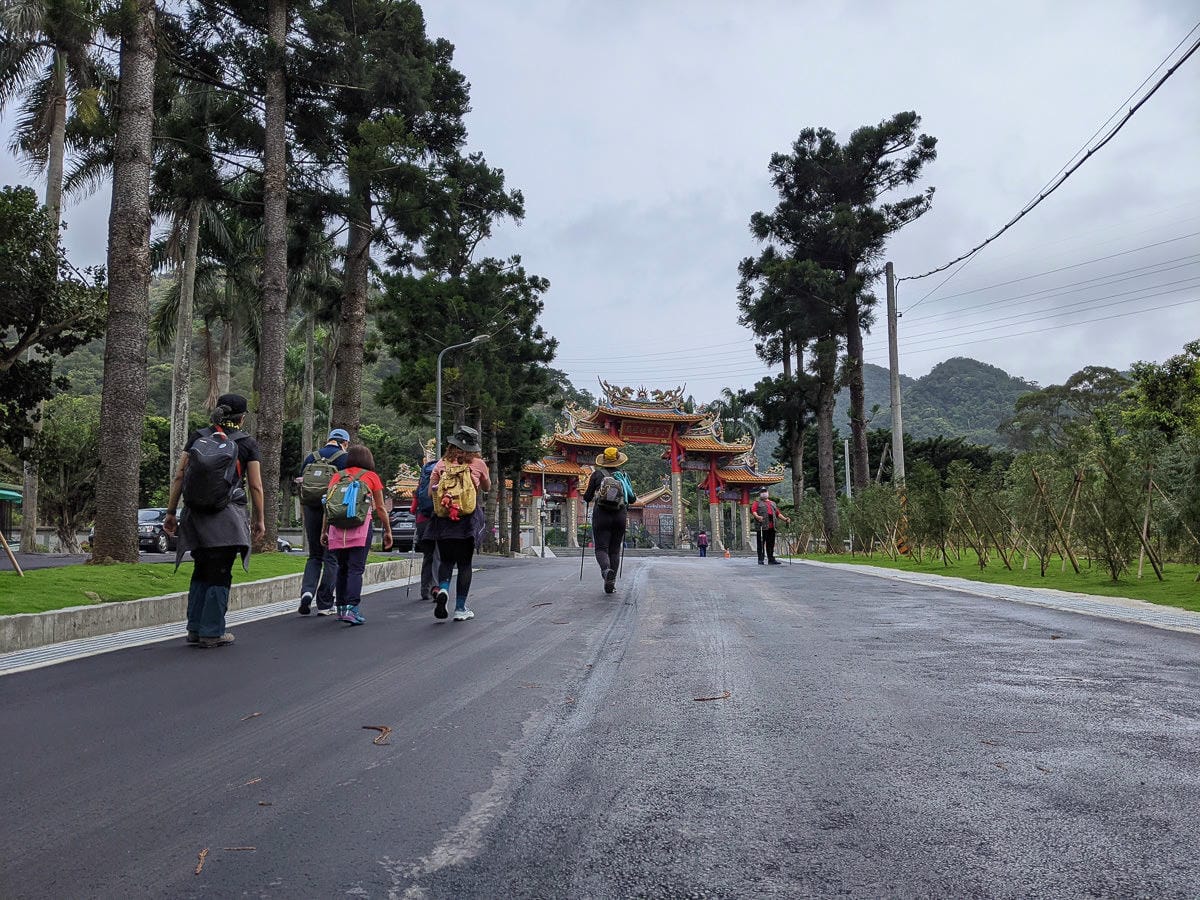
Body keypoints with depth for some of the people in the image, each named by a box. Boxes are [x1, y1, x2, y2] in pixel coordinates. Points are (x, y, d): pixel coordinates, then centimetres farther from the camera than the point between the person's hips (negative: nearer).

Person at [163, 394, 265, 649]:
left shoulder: (197, 438, 8)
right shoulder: (247, 443, -1)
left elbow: (179, 477, 5)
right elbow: (256, 486, -2)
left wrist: (171, 512, 10)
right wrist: (260, 519, 7)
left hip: (196, 515, 4)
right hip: (227, 518, -4)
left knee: (200, 572, 16)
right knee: (220, 575, 3)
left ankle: (194, 629, 19)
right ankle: (212, 633, 5)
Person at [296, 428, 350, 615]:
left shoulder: (310, 458, 13)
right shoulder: (345, 459, -1)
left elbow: (300, 487, 14)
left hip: (311, 509, 4)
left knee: (314, 556, 16)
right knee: (331, 558, 5)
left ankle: (307, 591, -6)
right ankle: (324, 605, 5)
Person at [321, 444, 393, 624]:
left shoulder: (337, 476, 16)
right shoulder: (371, 476, 8)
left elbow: (327, 506, 13)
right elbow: (380, 508, 8)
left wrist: (324, 531, 17)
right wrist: (388, 531, 15)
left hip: (337, 528, 3)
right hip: (360, 528, -3)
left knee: (342, 568, 15)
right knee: (356, 569, -5)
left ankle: (341, 608, 20)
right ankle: (351, 608, -16)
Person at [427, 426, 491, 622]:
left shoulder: (441, 464, 0)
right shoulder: (478, 464, -1)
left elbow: (430, 491, 1)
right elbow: (487, 487, 15)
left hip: (443, 519, 1)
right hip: (468, 520, -1)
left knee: (446, 560, 17)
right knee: (464, 563, 8)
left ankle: (442, 589, -9)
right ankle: (460, 608, 9)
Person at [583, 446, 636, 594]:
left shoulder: (597, 474, 3)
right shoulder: (623, 476, 8)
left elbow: (587, 497, 5)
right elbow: (632, 499, 7)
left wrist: (586, 497, 28)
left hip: (601, 515, -2)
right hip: (619, 516, 2)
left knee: (601, 548, -2)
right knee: (615, 550, 10)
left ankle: (606, 570, -32)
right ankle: (611, 582, 4)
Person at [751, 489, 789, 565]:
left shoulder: (772, 503, 28)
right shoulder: (757, 502, 11)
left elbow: (778, 513, 26)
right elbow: (753, 510, -5)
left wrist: (785, 519, 13)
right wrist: (757, 516, -25)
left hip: (771, 527, 5)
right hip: (762, 526, -5)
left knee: (771, 544, 6)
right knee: (761, 543, -5)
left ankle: (771, 560, 10)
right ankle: (760, 560, -3)